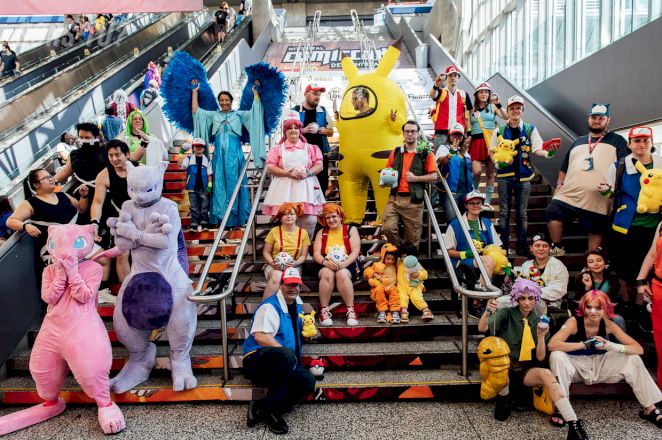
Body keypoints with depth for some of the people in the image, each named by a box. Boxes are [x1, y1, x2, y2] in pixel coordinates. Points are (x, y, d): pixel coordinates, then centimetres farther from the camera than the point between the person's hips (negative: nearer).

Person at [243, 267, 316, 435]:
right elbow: (260, 336, -26)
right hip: (257, 361, -7)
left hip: (279, 365, 8)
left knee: (308, 381, -19)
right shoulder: (270, 306, -13)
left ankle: (262, 408, -16)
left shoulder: (297, 303, 13)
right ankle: (271, 409, -22)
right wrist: (287, 354, -25)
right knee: (286, 354, -38)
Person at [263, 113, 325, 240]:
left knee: (309, 220, -8)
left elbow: (319, 166, 7)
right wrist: (288, 173, -13)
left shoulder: (310, 148, 14)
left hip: (306, 188, 1)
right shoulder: (278, 149, 10)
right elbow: (270, 167, 1)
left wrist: (308, 173, -12)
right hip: (285, 188, -1)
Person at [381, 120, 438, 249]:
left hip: (414, 200, -2)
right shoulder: (396, 152, 14)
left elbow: (434, 176, 0)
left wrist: (415, 178, -11)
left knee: (413, 237, 3)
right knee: (387, 227, -14)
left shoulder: (426, 153, 4)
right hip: (395, 198, 3)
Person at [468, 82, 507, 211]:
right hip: (476, 142, 0)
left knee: (490, 173, 1)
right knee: (477, 171, -14)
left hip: (491, 141, 0)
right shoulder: (472, 109, 13)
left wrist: (498, 104, -17)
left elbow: (506, 117, -8)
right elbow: (469, 129, 15)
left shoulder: (492, 107, 8)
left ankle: (487, 202, 8)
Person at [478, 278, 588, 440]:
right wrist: (488, 312, -43)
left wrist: (541, 336, -19)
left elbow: (540, 357, -1)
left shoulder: (539, 321, 4)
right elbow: (482, 328, -22)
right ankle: (503, 400, -2)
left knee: (546, 374, -30)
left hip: (527, 371, 2)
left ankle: (574, 425, -34)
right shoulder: (506, 314, -4)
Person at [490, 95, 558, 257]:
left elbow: (537, 150, 0)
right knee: (504, 213, 4)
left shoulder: (530, 129, 4)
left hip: (523, 176, 0)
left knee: (522, 213, 6)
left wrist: (547, 153, -21)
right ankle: (504, 245, 11)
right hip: (504, 176, 0)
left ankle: (522, 246, 13)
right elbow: (492, 151, 9)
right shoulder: (499, 131, 4)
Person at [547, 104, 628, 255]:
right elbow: (565, 167, 23)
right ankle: (558, 249, 0)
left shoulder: (617, 141, 10)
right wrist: (559, 184, 10)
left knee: (596, 233, 2)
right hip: (568, 194, 3)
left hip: (598, 200, -3)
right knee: (553, 213, -17)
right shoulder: (578, 141, 21)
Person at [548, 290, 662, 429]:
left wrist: (612, 346, -28)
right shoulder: (574, 321, -20)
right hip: (576, 367, -4)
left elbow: (638, 349, -10)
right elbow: (552, 345, -34)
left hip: (600, 366, 4)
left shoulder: (608, 324, -9)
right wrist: (585, 344, -36)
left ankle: (650, 409, 3)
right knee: (557, 356, -34)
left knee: (633, 358, -12)